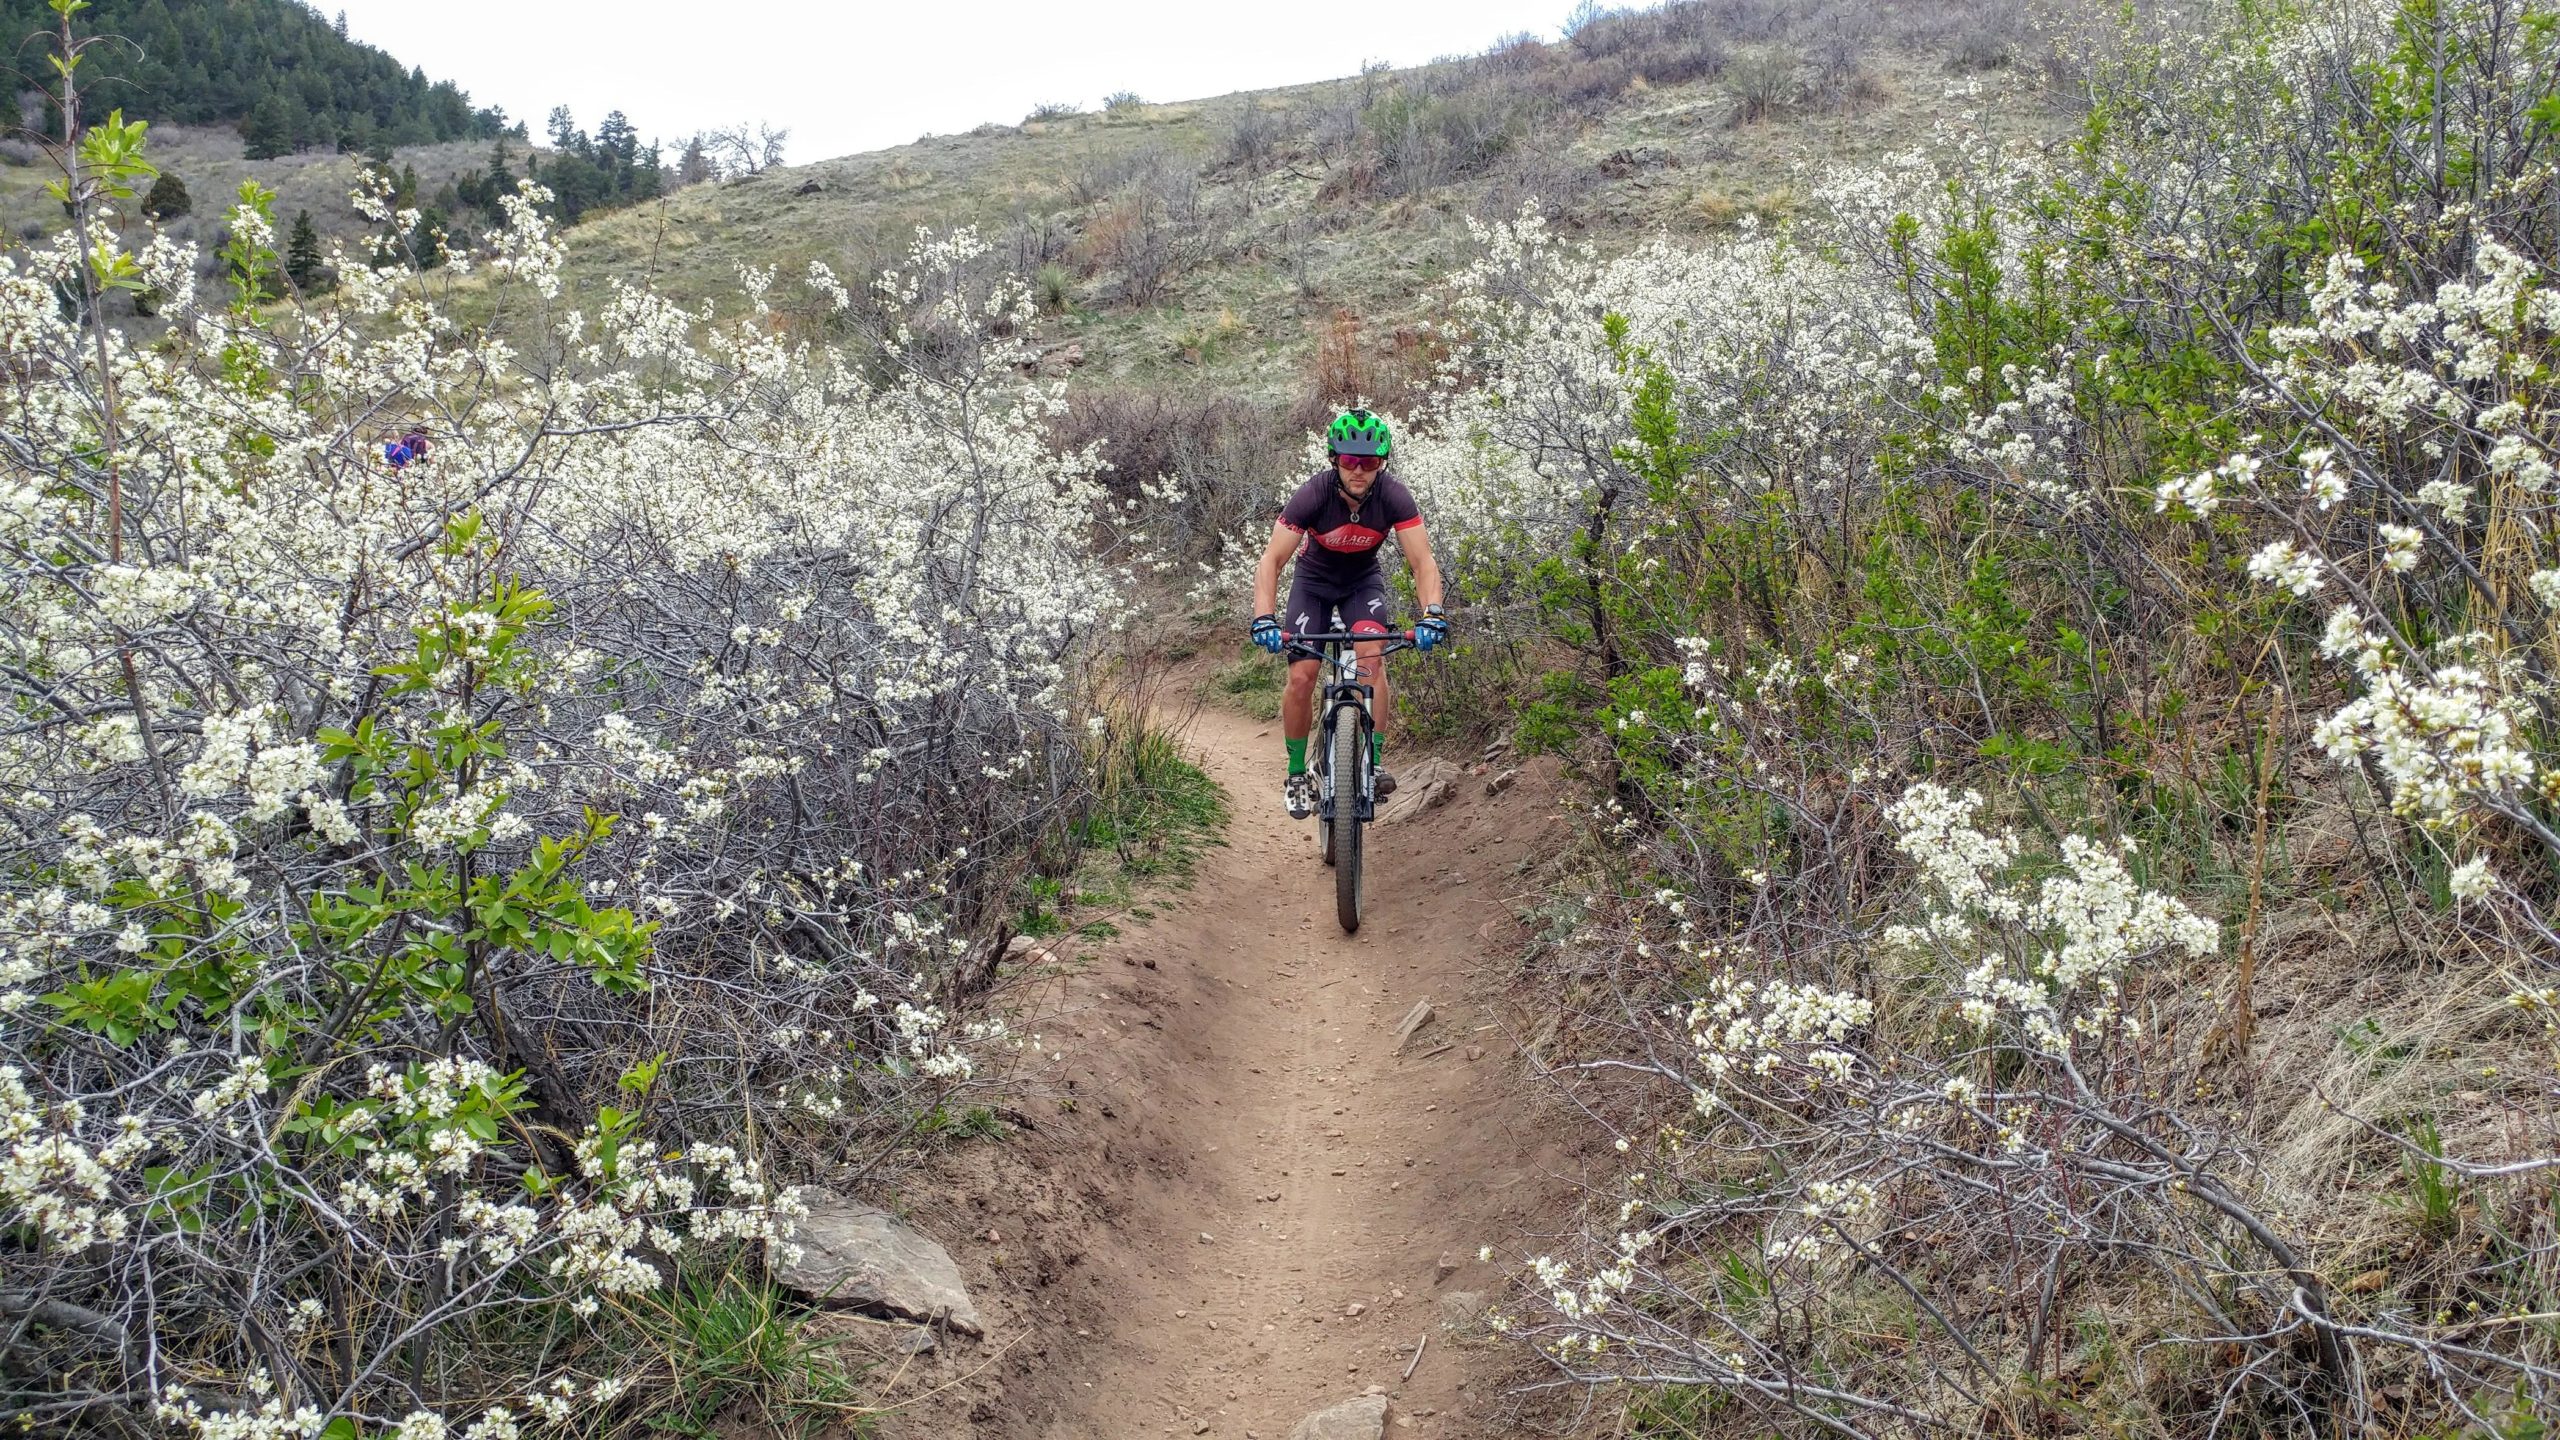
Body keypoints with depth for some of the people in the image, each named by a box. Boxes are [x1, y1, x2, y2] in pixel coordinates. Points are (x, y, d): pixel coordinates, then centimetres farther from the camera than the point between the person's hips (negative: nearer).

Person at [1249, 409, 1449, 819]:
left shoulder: (1394, 496, -27)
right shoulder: (1314, 494, -31)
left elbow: (1423, 561, -28)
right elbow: (1271, 560, -31)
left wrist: (1432, 613, -46)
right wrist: (1264, 619, -45)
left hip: (1363, 580, 1)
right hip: (1314, 580, -1)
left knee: (1372, 655, -26)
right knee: (1301, 676, -13)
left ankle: (1375, 760, -18)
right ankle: (1297, 774, 4)